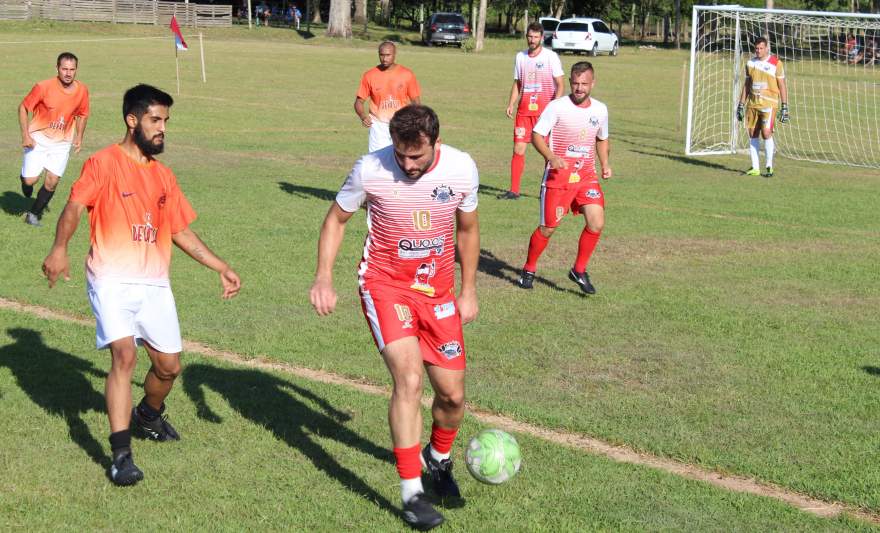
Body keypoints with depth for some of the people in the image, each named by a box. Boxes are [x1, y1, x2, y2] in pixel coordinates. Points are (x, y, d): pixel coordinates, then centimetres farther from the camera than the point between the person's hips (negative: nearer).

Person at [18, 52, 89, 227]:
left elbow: (82, 114, 11)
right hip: (38, 139, -2)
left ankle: (34, 214, 17)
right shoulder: (43, 87, -18)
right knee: (31, 180, -6)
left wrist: (79, 137, 3)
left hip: (62, 142, 2)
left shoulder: (82, 90, -8)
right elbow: (23, 108, -7)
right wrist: (25, 136, -13)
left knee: (52, 182, -5)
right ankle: (24, 178, 33)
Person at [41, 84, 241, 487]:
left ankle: (148, 415, 41)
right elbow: (74, 207, -17)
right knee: (124, 355, -21)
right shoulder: (104, 164, -3)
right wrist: (59, 248, -35)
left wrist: (221, 267, 20)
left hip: (155, 283, 6)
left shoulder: (163, 176, 15)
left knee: (169, 365, 8)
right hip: (112, 280, -6)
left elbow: (181, 232, 23)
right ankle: (121, 454, -19)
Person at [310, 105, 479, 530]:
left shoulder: (461, 169, -9)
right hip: (385, 284, -3)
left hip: (438, 291, 4)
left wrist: (468, 291, 9)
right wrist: (323, 278, -11)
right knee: (409, 379, -22)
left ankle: (438, 460, 39)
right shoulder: (370, 169, -17)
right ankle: (411, 495, -13)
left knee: (452, 394, 6)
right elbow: (336, 219, -1)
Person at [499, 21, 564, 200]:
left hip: (545, 111, -4)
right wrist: (511, 104, 6)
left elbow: (561, 85, -4)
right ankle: (514, 190, 6)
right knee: (518, 149, 0)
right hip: (523, 110, 4)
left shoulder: (551, 56, -2)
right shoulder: (520, 57, 12)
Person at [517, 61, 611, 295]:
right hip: (558, 176, -4)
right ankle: (529, 269, 26)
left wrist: (604, 164, 5)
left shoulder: (600, 109, 5)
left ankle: (579, 271, 9)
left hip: (587, 175, 4)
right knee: (548, 228, 2)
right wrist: (551, 157, -27)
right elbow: (536, 135, -10)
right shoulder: (557, 107, -10)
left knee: (597, 223, -11)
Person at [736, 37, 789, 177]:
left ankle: (769, 166, -6)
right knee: (752, 134, 3)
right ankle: (755, 168, 10)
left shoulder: (776, 63, -2)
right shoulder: (750, 63, 11)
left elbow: (782, 87, 0)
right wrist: (741, 105, 14)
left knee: (766, 132, -16)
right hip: (752, 103, 5)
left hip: (769, 104, -5)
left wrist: (784, 107, -5)